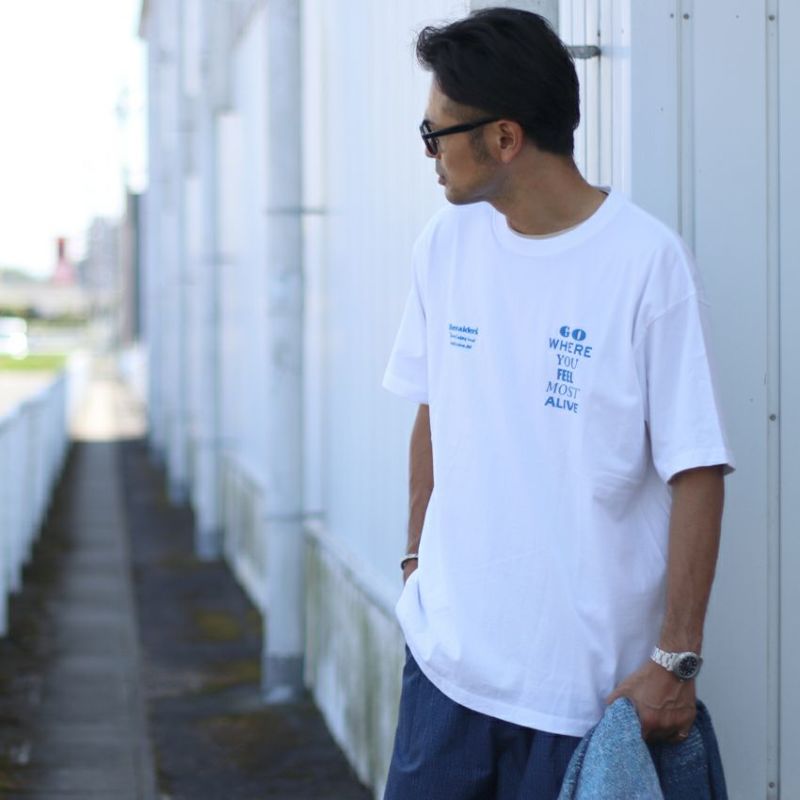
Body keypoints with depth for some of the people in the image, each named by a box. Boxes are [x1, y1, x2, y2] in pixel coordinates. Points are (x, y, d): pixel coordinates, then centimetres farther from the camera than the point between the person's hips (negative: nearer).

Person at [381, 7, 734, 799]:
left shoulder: (644, 260, -14)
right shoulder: (447, 244, 4)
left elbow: (696, 474, -13)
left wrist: (675, 659, -14)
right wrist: (416, 559, 12)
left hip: (579, 678, -5)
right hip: (447, 647, 5)